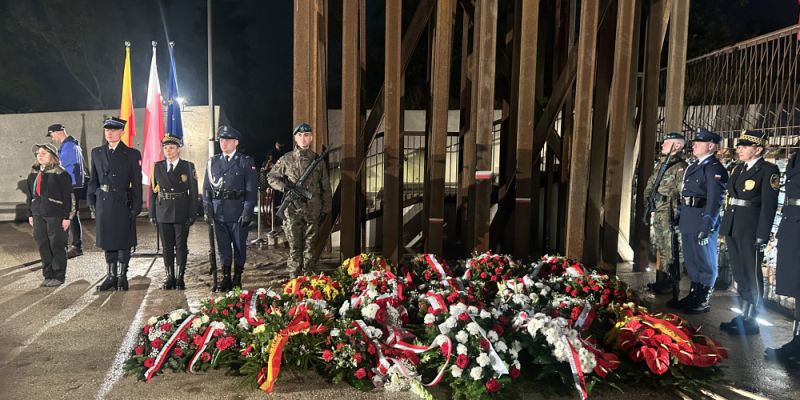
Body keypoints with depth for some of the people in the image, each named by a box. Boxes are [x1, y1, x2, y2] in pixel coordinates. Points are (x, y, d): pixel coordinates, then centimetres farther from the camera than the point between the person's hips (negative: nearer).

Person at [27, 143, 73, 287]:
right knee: (42, 245, 10)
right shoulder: (33, 174, 11)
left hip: (55, 215, -6)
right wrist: (30, 214, 14)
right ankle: (48, 275, 21)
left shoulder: (60, 174, -8)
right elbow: (31, 195, 17)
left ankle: (59, 276, 11)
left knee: (57, 245, 1)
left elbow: (67, 197, -9)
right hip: (38, 214, 6)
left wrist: (66, 217, -12)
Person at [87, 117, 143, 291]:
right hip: (103, 203, 4)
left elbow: (137, 183, -4)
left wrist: (136, 207, -9)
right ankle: (111, 275, 22)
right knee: (107, 240, 11)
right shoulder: (96, 153, 10)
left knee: (123, 241, 3)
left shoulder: (132, 154, -2)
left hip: (123, 203, -4)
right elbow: (93, 179, 13)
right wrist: (91, 202, 5)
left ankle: (122, 277, 13)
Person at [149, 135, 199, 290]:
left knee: (181, 245, 2)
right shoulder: (157, 167, 8)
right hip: (163, 212, 2)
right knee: (167, 246, 7)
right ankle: (170, 277, 15)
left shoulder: (188, 167, 1)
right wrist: (152, 214, 3)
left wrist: (192, 214, -7)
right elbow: (153, 191, 8)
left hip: (182, 212, -2)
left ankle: (180, 278, 9)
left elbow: (193, 192, -1)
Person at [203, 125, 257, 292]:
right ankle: (225, 279, 19)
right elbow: (206, 188, 11)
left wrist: (247, 212, -11)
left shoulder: (246, 162, -1)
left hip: (238, 213, -3)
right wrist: (208, 210, 2)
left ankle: (237, 279, 18)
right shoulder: (213, 162, 10)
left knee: (239, 246, 6)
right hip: (218, 213, 3)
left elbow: (251, 189, -5)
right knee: (223, 247, 9)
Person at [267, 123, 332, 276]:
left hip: (313, 210, 1)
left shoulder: (318, 160, 6)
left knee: (310, 246, 7)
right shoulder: (286, 159, 3)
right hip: (293, 210, -1)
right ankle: (295, 277, 12)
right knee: (294, 246, 4)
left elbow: (325, 187, 8)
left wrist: (326, 209, 5)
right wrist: (285, 187, -8)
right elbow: (271, 177, 10)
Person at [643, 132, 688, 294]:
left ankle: (669, 284, 7)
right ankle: (662, 281, 25)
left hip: (669, 213, -8)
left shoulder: (680, 167, -11)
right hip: (658, 212, 9)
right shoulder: (661, 164, 15)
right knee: (661, 248, 15)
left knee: (669, 250, -2)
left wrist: (678, 214, -18)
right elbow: (649, 187, 19)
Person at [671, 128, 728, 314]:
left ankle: (704, 301, 13)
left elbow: (715, 199, -19)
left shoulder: (715, 168, -12)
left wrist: (707, 225, -23)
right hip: (688, 222, 9)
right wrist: (680, 216, 20)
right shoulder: (693, 166, 17)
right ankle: (694, 296, 30)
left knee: (704, 263, 2)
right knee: (691, 261, 18)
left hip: (701, 223, -9)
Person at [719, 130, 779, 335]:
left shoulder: (768, 170, -8)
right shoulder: (739, 168, 14)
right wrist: (726, 228, 14)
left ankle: (751, 320, 12)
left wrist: (762, 236, -16)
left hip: (750, 231, -7)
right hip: (733, 227, 7)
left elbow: (769, 205, -13)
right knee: (740, 274, 14)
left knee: (752, 275, 2)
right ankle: (743, 315, 26)